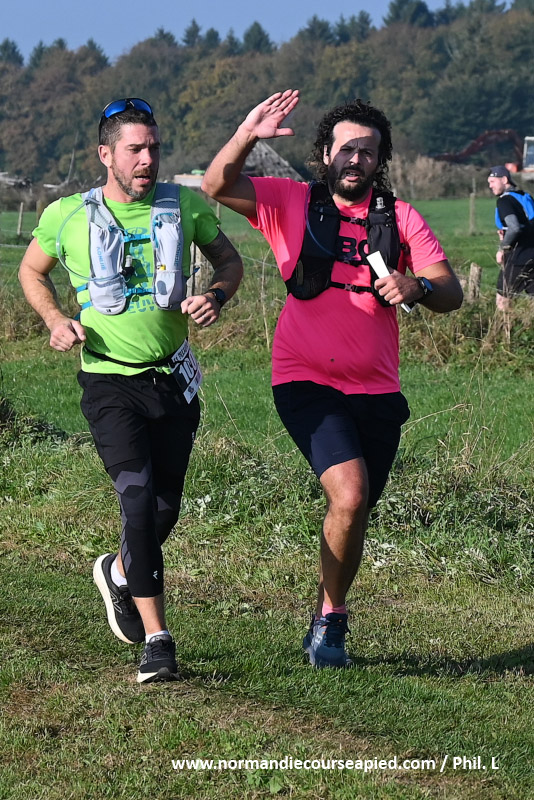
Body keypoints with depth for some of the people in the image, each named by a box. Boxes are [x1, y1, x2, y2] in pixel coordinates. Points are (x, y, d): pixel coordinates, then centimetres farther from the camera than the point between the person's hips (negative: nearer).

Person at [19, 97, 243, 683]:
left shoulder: (184, 206, 1)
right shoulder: (67, 217, -3)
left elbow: (229, 260, 15)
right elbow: (31, 271, 14)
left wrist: (216, 296, -7)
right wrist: (55, 321, -4)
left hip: (173, 378, 3)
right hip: (109, 381, -3)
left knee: (165, 510, 9)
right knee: (139, 499, -20)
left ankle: (118, 572, 43)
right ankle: (157, 639, -16)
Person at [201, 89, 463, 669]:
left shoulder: (401, 219, 8)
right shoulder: (292, 203, 3)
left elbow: (450, 293, 1)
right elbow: (218, 186, -8)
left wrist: (418, 286, -21)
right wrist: (247, 135, -25)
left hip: (377, 390, 3)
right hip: (307, 382, -3)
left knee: (355, 510, 10)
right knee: (349, 495, -21)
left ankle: (327, 623, 30)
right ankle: (330, 616, -2)